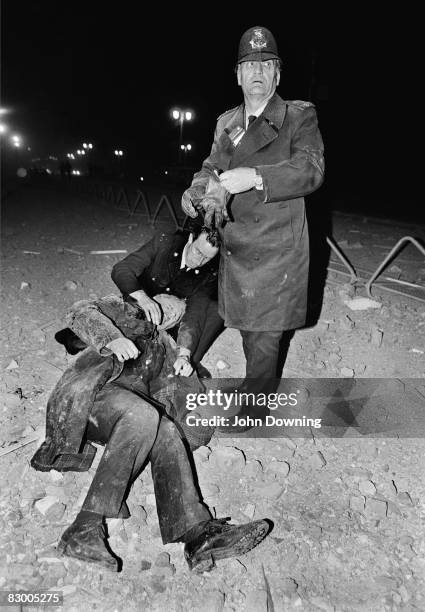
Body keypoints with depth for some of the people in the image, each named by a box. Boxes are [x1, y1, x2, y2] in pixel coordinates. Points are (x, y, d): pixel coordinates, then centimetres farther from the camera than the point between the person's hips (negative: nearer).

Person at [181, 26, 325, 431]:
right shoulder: (226, 123, 13)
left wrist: (256, 177, -31)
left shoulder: (300, 116, -4)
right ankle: (262, 383, 41)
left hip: (277, 248, -5)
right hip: (235, 244, 5)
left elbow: (310, 169, -17)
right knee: (247, 324, 17)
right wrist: (199, 189, -12)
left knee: (266, 331, 1)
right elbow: (212, 166, 12)